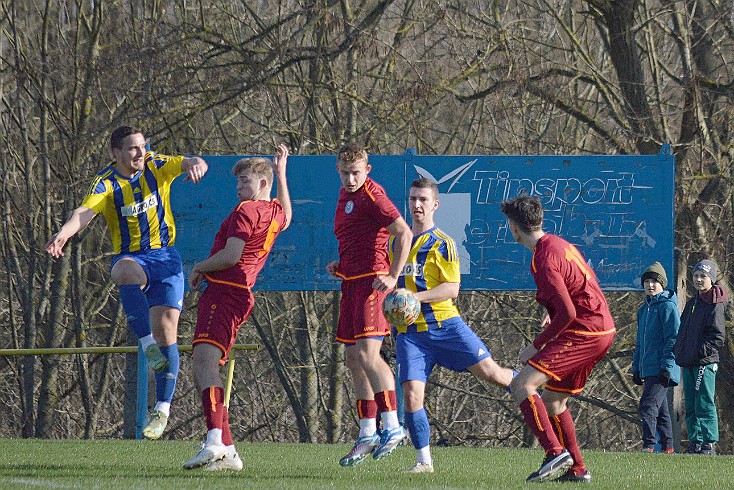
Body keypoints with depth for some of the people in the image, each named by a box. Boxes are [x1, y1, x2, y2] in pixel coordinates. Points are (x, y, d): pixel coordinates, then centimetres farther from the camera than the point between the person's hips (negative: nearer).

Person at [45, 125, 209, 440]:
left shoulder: (156, 167, 1)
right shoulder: (106, 183, -8)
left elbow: (192, 164, -10)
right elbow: (86, 211, -24)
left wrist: (195, 165, -37)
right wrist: (64, 234, -45)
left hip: (165, 256, 2)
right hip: (129, 256, -2)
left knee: (166, 328, -7)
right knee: (123, 272, -40)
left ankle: (163, 408, 3)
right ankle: (148, 345, -42)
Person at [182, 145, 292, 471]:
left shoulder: (246, 211, -7)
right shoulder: (274, 213, 21)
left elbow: (230, 256, -17)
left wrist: (198, 268, 0)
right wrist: (281, 172, 55)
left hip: (223, 293, -10)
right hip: (241, 296, 10)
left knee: (204, 361, -25)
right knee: (205, 370, 10)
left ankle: (216, 440, -43)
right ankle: (227, 453, 6)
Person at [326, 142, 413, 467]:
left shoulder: (372, 196, -11)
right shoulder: (345, 195, 18)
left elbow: (404, 233, -17)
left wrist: (393, 276, -22)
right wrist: (341, 265, 14)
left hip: (372, 281, -10)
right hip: (352, 282, 10)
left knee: (367, 353, -20)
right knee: (354, 360, 10)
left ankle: (392, 426, -21)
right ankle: (367, 435, 17)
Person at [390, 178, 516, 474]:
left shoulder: (442, 244, -2)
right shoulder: (396, 241, 14)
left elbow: (452, 288, -10)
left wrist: (415, 297, -20)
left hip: (444, 324, -3)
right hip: (410, 331, 3)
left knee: (490, 372, -6)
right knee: (411, 392, -11)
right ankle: (424, 461, -1)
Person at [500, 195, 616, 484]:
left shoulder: (544, 259, -17)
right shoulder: (560, 244, 14)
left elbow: (568, 313, -21)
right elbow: (585, 284, 29)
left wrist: (537, 346, -12)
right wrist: (552, 311, 25)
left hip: (583, 332, -10)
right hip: (603, 330, 10)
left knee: (522, 385, -17)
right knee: (553, 401, 17)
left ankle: (556, 452, -26)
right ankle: (576, 470, 18)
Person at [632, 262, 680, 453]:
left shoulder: (667, 306, -7)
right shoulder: (644, 309, 20)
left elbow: (673, 338, -13)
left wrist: (667, 366, -19)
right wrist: (636, 368, 20)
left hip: (662, 370, -9)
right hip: (648, 370, 9)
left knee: (648, 405, -19)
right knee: (661, 409, 13)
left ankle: (649, 446, -23)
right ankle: (667, 447, 18)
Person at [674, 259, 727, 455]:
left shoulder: (715, 305, -5)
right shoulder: (692, 303, 19)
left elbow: (718, 336, -12)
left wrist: (702, 351, -18)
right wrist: (679, 352, 12)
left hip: (705, 362, -8)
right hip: (688, 363, 8)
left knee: (704, 404, -9)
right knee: (691, 407, 8)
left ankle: (709, 444, -9)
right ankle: (695, 442, 12)